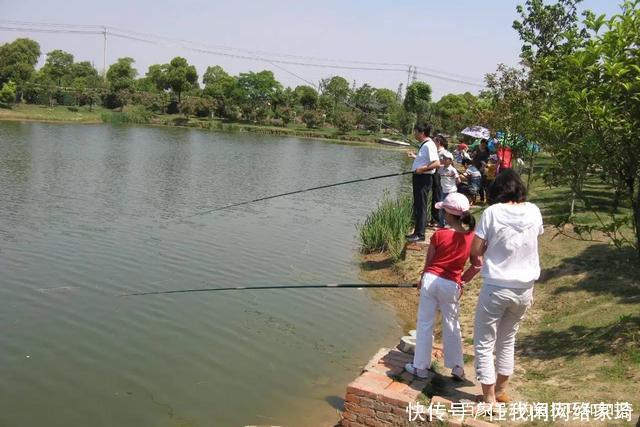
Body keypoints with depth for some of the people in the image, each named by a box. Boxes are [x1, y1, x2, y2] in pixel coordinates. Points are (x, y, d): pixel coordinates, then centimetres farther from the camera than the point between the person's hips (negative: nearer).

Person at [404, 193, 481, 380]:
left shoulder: (439, 235, -8)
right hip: (451, 285, 2)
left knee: (425, 324, 7)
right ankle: (457, 368, 22)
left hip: (431, 280, -2)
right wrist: (462, 280, 14)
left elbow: (428, 262, 1)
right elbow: (477, 266, 1)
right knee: (452, 325, 17)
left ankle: (421, 367, 14)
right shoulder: (472, 238, -3)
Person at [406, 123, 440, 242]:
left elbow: (437, 163, -25)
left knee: (421, 206, -6)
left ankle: (420, 234, -1)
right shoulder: (423, 144, 14)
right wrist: (415, 157, 22)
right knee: (417, 205, 16)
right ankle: (417, 231, 25)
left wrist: (422, 169, -26)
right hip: (419, 177, 11)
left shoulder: (429, 145, -17)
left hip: (424, 178, -11)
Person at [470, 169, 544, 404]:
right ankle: (501, 391, 36)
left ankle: (489, 399, 14)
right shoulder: (534, 212, -3)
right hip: (525, 288, 5)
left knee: (484, 344, 9)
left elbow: (475, 249, -13)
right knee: (508, 340, 23)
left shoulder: (492, 212, -14)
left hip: (496, 288, -5)